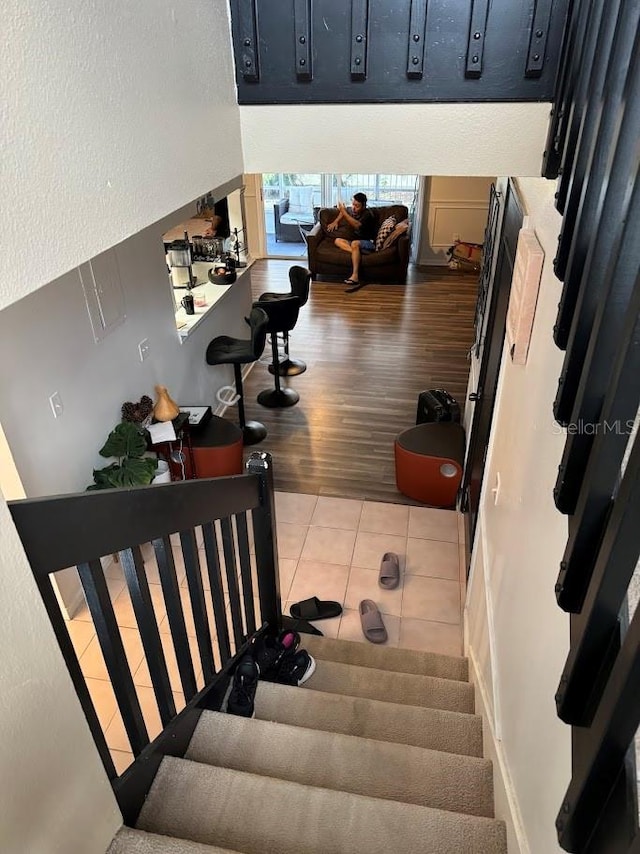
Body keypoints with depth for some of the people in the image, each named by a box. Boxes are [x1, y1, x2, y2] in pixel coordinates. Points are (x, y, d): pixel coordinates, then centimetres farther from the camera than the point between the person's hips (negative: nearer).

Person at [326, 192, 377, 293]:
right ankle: (358, 253, -29)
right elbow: (343, 212, 33)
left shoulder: (368, 214, -13)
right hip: (358, 244, 8)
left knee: (354, 243, -38)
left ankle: (355, 276, -46)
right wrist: (335, 221, 16)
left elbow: (357, 225, -32)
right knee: (338, 241, -9)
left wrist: (344, 212, -30)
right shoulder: (353, 212, 10)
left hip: (370, 244, -8)